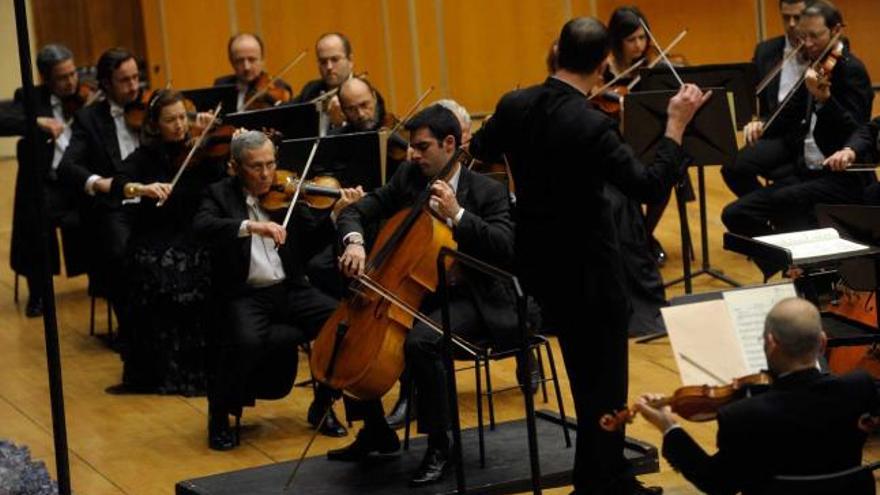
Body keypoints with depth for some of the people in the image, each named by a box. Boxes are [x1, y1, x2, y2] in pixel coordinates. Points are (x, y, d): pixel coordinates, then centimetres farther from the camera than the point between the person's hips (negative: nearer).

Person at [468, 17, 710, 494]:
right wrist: (676, 124, -17)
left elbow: (479, 148, 16)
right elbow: (649, 185, -23)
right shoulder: (592, 125, -26)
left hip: (536, 260, 7)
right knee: (604, 382, 7)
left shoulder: (515, 105, -5)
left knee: (588, 375, 26)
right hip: (586, 268, -7)